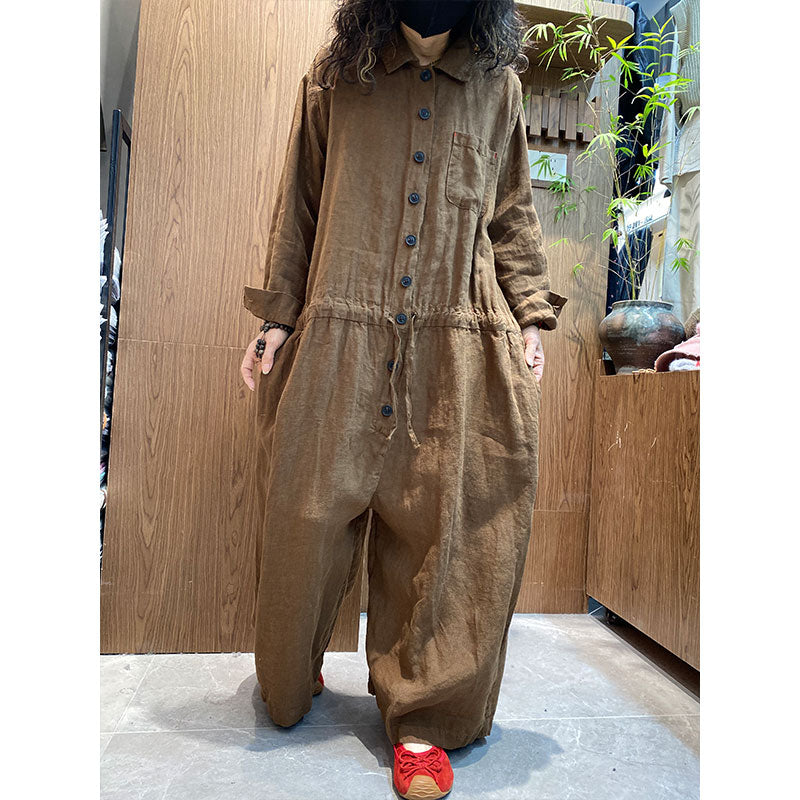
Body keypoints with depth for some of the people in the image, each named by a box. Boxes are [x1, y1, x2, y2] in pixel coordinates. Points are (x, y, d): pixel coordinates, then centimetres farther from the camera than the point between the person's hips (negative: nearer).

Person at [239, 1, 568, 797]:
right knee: (308, 512, 4)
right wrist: (277, 315, 5)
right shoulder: (335, 73, 15)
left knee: (444, 526, -2)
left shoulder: (496, 81, 17)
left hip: (458, 351, 1)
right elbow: (298, 206, 13)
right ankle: (290, 683, 30)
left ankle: (421, 715, 17)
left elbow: (512, 216, 16)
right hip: (339, 341, 0)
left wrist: (531, 316, 5)